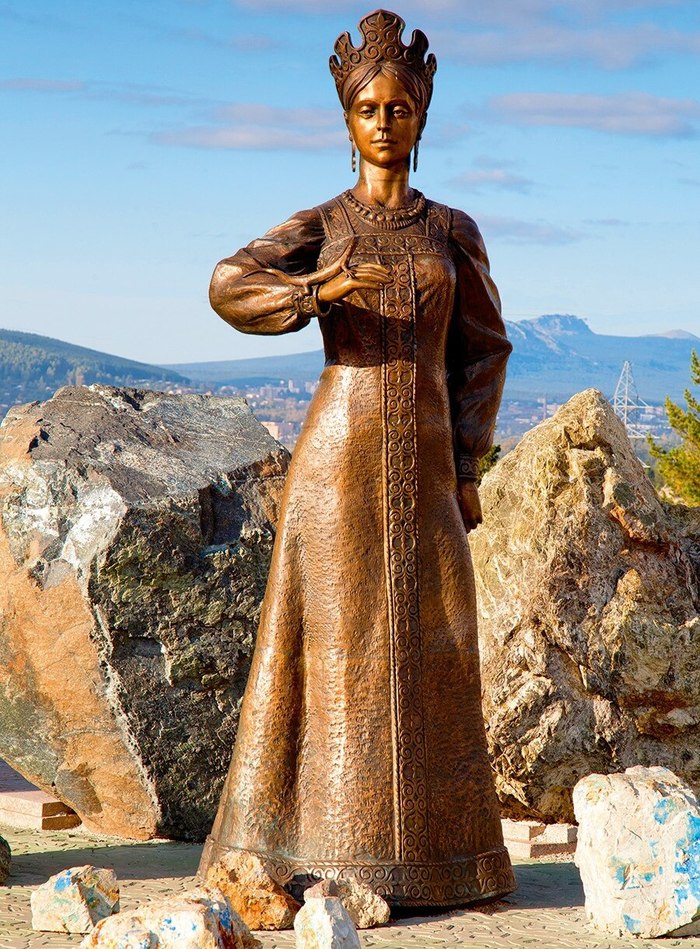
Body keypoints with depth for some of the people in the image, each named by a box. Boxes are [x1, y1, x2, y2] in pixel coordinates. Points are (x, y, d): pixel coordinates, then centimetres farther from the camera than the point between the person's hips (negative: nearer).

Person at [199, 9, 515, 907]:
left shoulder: (454, 230, 13)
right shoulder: (317, 226, 5)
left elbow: (481, 350, 13)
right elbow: (230, 289, -11)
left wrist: (466, 471, 5)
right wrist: (325, 289, -26)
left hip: (423, 462, 3)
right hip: (340, 450, -3)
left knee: (427, 650, 3)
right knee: (337, 646, -4)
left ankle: (425, 848, 13)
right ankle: (326, 849, 4)